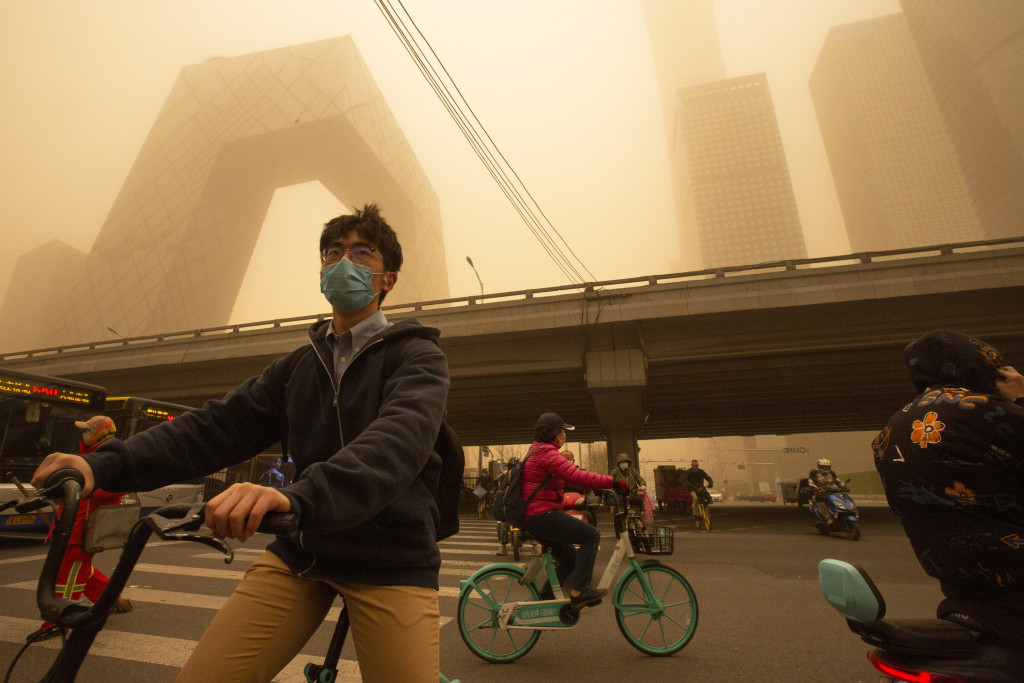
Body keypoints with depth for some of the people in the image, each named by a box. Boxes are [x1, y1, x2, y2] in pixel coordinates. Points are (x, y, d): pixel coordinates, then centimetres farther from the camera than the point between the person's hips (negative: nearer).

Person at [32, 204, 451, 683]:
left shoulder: (416, 355, -6)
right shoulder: (298, 365, 11)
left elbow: (401, 436, -26)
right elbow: (220, 425, 3)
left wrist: (300, 497, -41)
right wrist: (106, 464, -12)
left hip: (391, 560, -3)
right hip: (301, 551, 4)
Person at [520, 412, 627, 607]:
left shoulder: (538, 452, 19)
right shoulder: (546, 452, -15)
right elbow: (577, 476, -26)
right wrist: (613, 483, -26)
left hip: (533, 518, 11)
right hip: (543, 516, -11)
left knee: (569, 560, 17)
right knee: (592, 535, -10)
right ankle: (579, 590, -6)